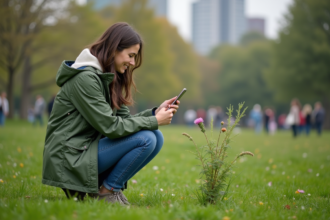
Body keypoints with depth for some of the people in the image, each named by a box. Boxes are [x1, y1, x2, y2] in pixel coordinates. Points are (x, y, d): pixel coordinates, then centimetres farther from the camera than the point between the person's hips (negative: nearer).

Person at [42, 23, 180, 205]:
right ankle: (108, 190, -4)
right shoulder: (85, 78, -18)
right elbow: (110, 127, -21)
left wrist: (155, 112, -5)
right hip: (70, 158, -10)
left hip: (89, 146, 10)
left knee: (156, 138, -2)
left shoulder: (108, 78, 13)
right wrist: (154, 121, -14)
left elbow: (124, 119, 10)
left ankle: (100, 184, 3)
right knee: (145, 139, -21)